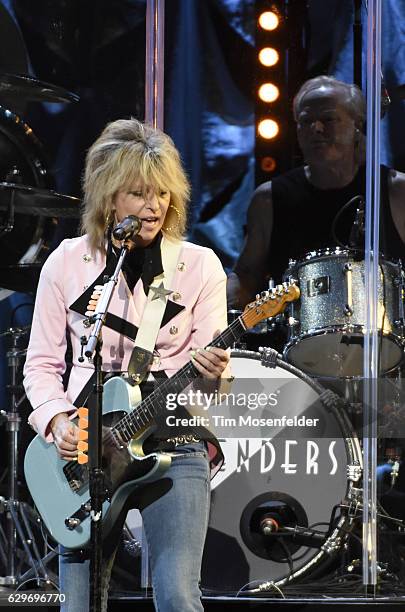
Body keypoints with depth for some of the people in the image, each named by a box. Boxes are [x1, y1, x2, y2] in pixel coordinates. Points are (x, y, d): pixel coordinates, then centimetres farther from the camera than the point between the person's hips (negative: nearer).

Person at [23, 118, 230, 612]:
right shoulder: (67, 262, 4)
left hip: (175, 446, -1)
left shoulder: (199, 265, 3)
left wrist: (212, 375, -22)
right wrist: (56, 421, -9)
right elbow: (41, 363, 8)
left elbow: (208, 362, 1)